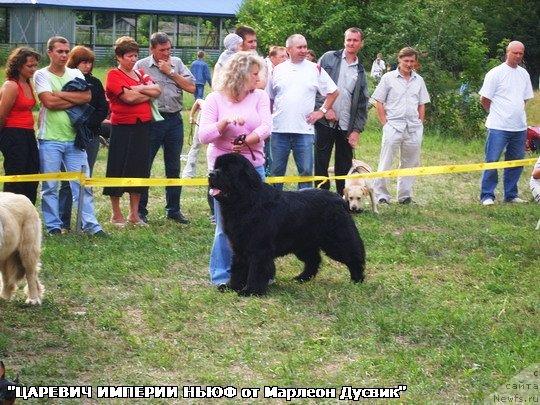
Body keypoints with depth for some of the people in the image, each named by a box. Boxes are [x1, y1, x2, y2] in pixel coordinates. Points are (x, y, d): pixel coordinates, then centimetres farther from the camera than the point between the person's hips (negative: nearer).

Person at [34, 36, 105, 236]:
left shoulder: (75, 74, 11)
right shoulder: (41, 75, -1)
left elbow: (87, 96, -5)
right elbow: (49, 102, -15)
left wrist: (60, 94, -11)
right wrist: (75, 100, -6)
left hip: (74, 137, 3)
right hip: (50, 139, -3)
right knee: (50, 186, 2)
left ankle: (90, 224, 6)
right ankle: (53, 226, 11)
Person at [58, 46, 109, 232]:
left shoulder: (95, 83, 10)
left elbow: (103, 109, 5)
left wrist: (87, 123, -9)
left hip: (90, 137, 3)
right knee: (67, 181, -3)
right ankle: (64, 223, 1)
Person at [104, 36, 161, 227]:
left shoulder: (140, 74, 15)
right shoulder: (114, 75, -6)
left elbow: (157, 90, 1)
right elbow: (128, 97, -18)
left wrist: (140, 89, -13)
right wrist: (148, 95, -5)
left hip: (143, 126, 7)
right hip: (123, 127, -6)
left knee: (140, 167, 9)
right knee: (119, 169, 0)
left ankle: (134, 214, 19)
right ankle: (116, 214, 10)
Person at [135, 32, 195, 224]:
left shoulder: (177, 63, 9)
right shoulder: (142, 66, 0)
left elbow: (191, 87, 0)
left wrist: (170, 72, -4)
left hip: (174, 120, 3)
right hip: (151, 120, -3)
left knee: (173, 167, 10)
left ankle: (173, 210, 20)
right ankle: (140, 210, 8)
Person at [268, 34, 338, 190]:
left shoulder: (315, 69, 4)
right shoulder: (278, 70, 7)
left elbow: (333, 92, 9)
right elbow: (269, 98, 13)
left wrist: (322, 111, 2)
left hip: (304, 130, -1)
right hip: (279, 129, 1)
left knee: (306, 172, 0)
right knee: (276, 172, 8)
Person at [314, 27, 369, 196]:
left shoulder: (361, 72, 14)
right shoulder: (329, 58, 6)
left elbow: (363, 104, 12)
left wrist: (357, 130, 2)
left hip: (346, 127, 2)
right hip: (324, 122, -2)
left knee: (344, 167, 6)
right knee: (321, 164, 1)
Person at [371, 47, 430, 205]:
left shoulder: (418, 80, 11)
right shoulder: (388, 78, 0)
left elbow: (422, 105, 16)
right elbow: (379, 103, 1)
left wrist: (420, 124, 6)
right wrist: (385, 123, -6)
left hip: (413, 128, 4)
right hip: (393, 126, -4)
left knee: (410, 163, 9)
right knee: (386, 162, -6)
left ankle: (405, 195, 17)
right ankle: (381, 194, -2)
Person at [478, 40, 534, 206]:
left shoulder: (524, 74, 11)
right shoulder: (496, 73, -7)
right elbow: (484, 99, -3)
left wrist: (517, 114, 12)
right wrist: (496, 113, 8)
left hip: (519, 127, 6)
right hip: (499, 126, -6)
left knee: (517, 162, 11)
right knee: (492, 161, -4)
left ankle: (511, 195, 21)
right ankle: (487, 196, 2)